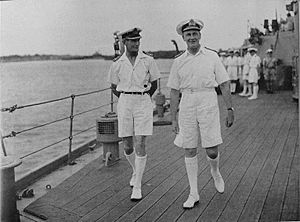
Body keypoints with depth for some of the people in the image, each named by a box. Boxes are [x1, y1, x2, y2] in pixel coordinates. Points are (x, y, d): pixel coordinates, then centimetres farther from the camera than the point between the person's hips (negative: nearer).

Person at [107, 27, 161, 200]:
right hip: (124, 103, 2)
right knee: (127, 146, 6)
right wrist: (127, 101, 12)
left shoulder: (148, 61, -2)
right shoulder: (117, 64, 2)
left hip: (143, 103, -2)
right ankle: (136, 171, 38)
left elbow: (154, 85, 9)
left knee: (140, 144, -9)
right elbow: (114, 87, 14)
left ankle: (137, 187, 0)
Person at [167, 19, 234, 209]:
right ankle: (194, 194, 15)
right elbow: (174, 92, 9)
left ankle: (215, 172, 34)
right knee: (189, 150, 4)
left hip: (208, 104, -2)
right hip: (187, 106, 2)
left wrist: (230, 109, -1)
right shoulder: (179, 62, 7)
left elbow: (224, 85, 4)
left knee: (212, 151, -3)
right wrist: (174, 118, 6)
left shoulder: (212, 57, 3)